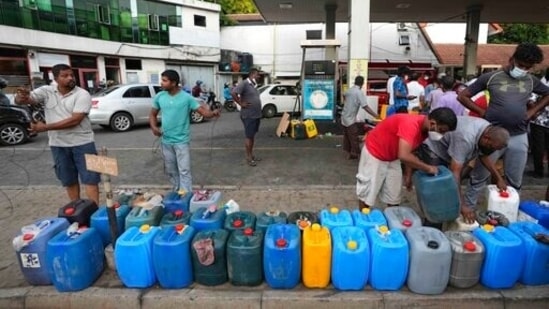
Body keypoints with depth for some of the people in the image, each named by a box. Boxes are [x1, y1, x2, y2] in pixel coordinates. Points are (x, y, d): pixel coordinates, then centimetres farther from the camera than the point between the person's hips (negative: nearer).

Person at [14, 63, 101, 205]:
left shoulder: (82, 95, -11)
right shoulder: (46, 91, 1)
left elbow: (75, 120, -20)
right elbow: (19, 100, -6)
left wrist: (45, 127, -19)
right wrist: (21, 96, -32)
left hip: (82, 143, -4)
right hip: (58, 145, 4)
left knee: (89, 178, -1)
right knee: (69, 179, 15)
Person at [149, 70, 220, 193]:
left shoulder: (186, 97, -11)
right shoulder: (159, 96, 2)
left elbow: (203, 111, -13)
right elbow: (152, 114, 13)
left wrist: (213, 113, -36)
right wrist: (154, 127, -7)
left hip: (182, 141, -5)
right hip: (166, 141, 5)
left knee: (184, 171, -4)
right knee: (171, 171, 16)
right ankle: (176, 193, 34)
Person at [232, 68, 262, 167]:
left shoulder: (253, 85, 14)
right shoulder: (244, 83, -14)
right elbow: (234, 93, -25)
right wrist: (241, 104, -19)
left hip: (256, 115, 9)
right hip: (249, 116, -9)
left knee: (253, 135, 15)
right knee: (249, 136, -2)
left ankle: (251, 154, 25)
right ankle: (248, 157, 6)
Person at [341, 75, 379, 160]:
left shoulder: (349, 90, 7)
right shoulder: (359, 92, -16)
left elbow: (344, 96, 31)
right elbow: (365, 107, -22)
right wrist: (375, 115, -20)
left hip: (344, 117, 8)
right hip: (351, 119, -8)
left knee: (347, 136, 16)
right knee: (353, 138, 0)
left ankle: (348, 152, 25)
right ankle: (354, 154, 5)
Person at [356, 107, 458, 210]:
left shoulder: (425, 129, -7)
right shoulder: (411, 124, -35)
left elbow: (409, 152, 7)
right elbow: (404, 156, -44)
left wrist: (409, 175, 9)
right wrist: (428, 168, -31)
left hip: (392, 158, 8)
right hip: (374, 153, -8)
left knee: (393, 196, 12)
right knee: (367, 193, 4)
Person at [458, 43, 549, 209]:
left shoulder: (531, 81, 9)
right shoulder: (491, 77, -3)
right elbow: (462, 96, -1)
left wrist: (532, 111, 10)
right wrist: (483, 112, -6)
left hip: (519, 137, 4)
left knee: (514, 181, 13)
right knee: (479, 177, 5)